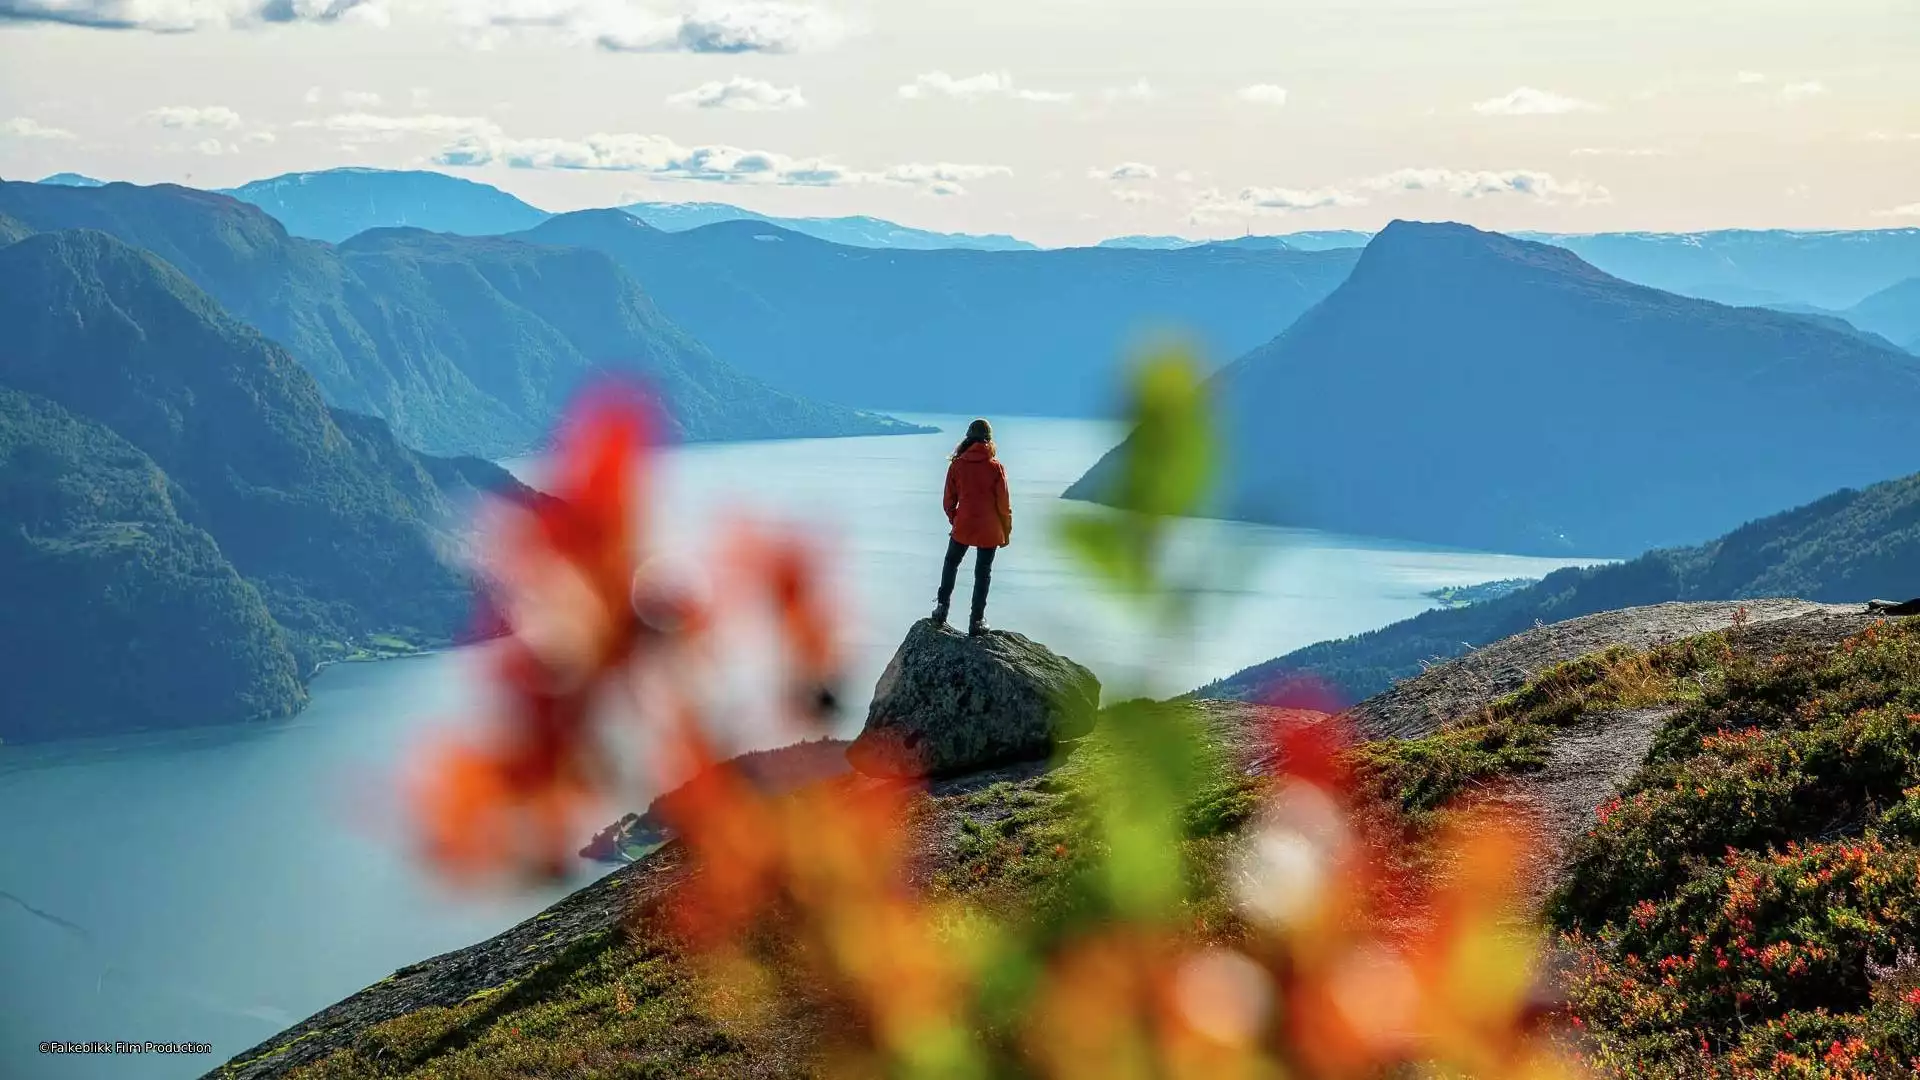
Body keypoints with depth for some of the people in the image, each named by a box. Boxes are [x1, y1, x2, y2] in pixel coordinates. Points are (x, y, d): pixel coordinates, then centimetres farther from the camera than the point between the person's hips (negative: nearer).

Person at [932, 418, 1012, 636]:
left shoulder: (956, 465, -6)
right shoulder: (996, 467, -10)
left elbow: (948, 500, 2)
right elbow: (1003, 504, -6)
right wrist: (1006, 531, 6)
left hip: (963, 526, 1)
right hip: (989, 531, -1)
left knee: (951, 564, 23)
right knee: (983, 573, 10)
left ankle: (942, 607, 18)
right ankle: (977, 620, 11)